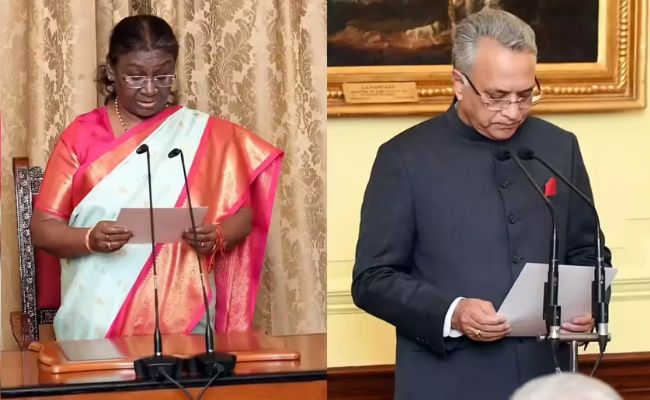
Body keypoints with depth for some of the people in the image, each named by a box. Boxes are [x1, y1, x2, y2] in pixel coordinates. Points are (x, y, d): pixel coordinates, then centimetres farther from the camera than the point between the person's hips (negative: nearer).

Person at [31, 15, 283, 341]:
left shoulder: (203, 135, 6)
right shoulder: (81, 136, 5)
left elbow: (242, 214, 8)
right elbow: (43, 228, 3)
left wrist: (215, 237, -13)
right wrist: (90, 239, -17)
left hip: (182, 314, 0)